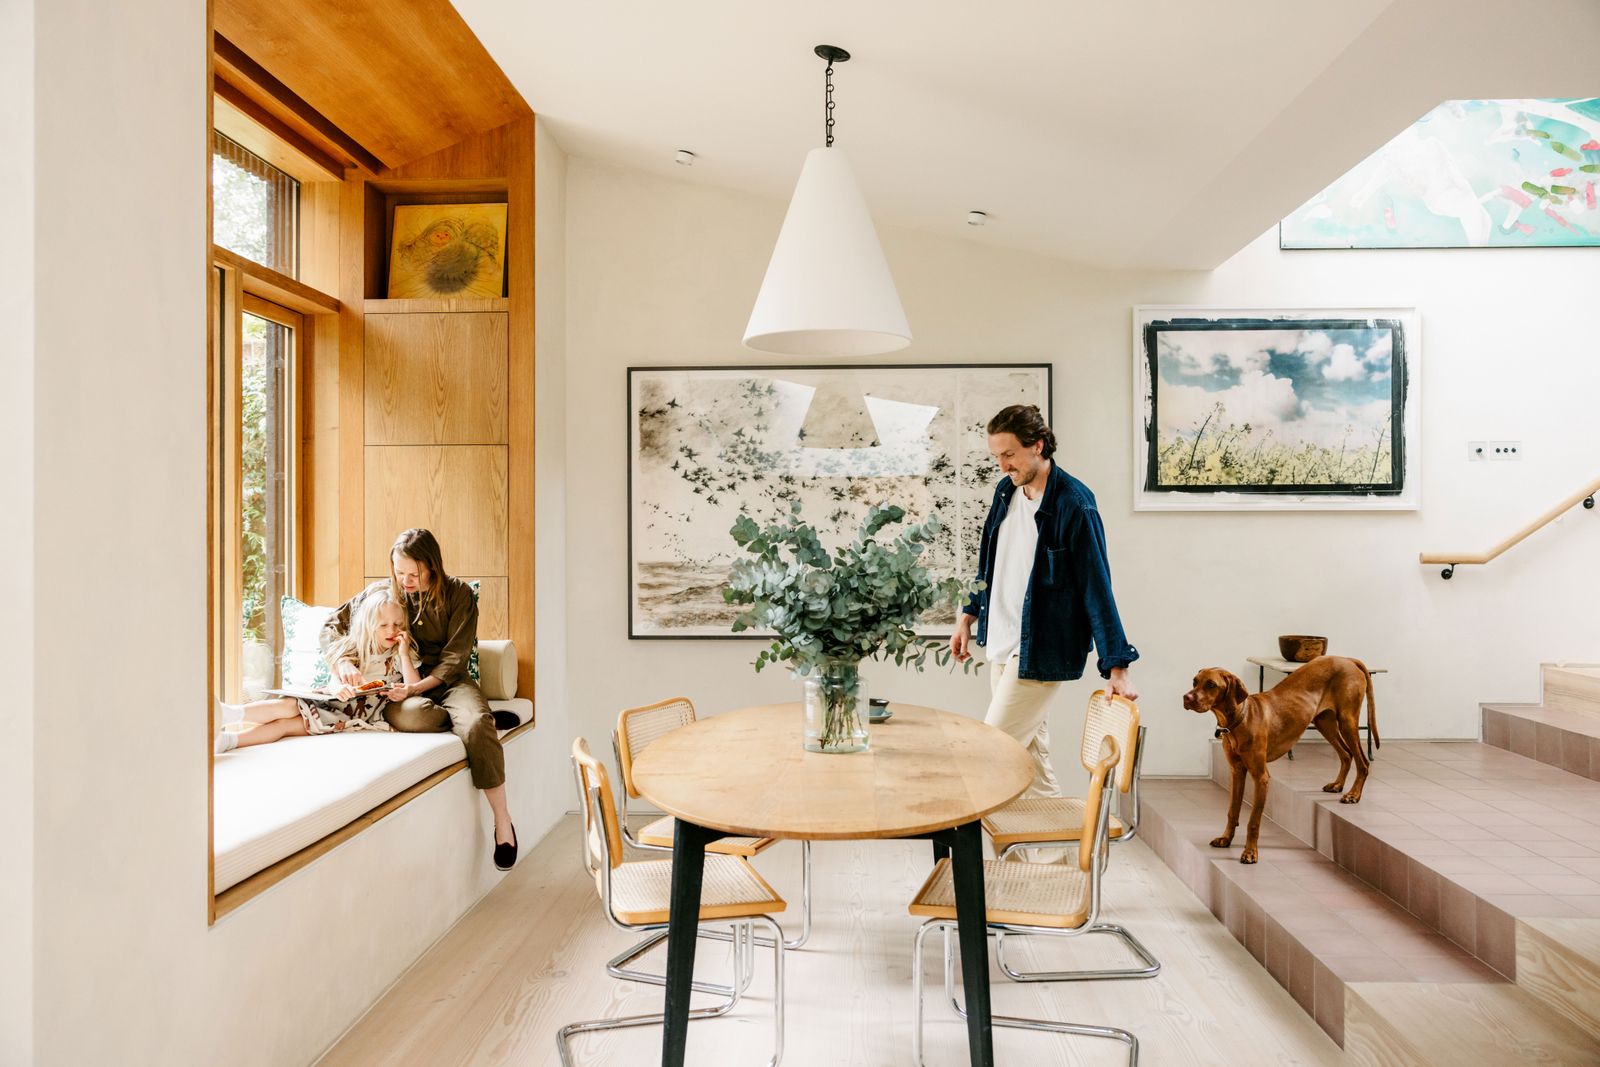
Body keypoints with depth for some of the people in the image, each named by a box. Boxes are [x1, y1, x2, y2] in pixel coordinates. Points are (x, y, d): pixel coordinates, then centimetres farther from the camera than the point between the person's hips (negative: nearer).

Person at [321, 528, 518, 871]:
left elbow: (454, 657, -7)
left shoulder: (458, 593, -3)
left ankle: (502, 821, -24)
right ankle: (482, 717, -13)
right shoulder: (381, 591, 4)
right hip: (402, 688, 2)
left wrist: (417, 686, -24)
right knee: (406, 717, -39)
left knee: (477, 724, -36)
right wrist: (343, 662, -12)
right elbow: (331, 626, 10)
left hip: (447, 681, -1)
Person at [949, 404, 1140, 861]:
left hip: (1042, 652, -7)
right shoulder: (1007, 491, 5)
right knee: (1030, 747, 15)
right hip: (1002, 643, 7)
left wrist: (1117, 667, -18)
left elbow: (1097, 587, -18)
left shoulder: (1074, 505, -17)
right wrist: (969, 616, 19)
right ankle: (1049, 845, 30)